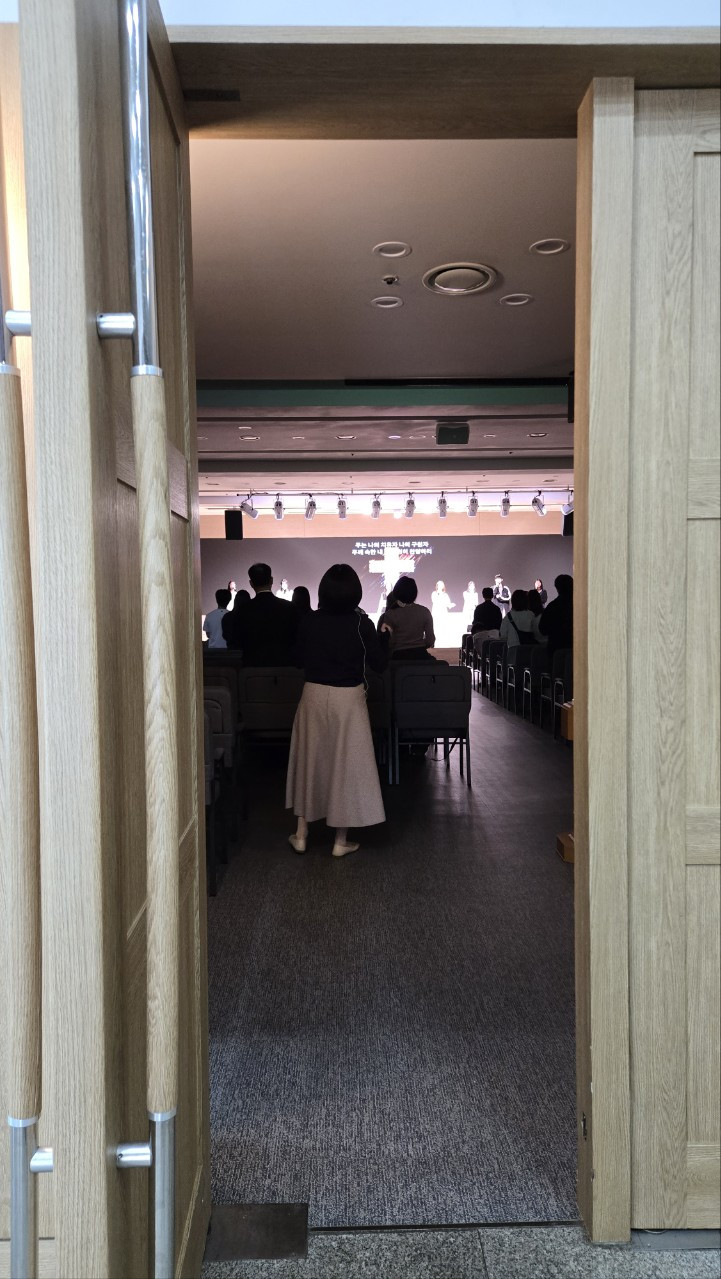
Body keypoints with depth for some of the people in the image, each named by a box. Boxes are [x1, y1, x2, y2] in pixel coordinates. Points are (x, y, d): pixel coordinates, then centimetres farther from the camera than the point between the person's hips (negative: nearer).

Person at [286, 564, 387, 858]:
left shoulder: (309, 622, -5)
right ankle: (341, 840, 14)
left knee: (310, 760, 15)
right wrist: (383, 638, 10)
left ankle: (301, 834, 21)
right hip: (348, 698, -2)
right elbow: (379, 664, -5)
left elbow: (300, 659, 7)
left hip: (314, 695, 2)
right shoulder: (361, 623, -10)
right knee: (346, 763, 7)